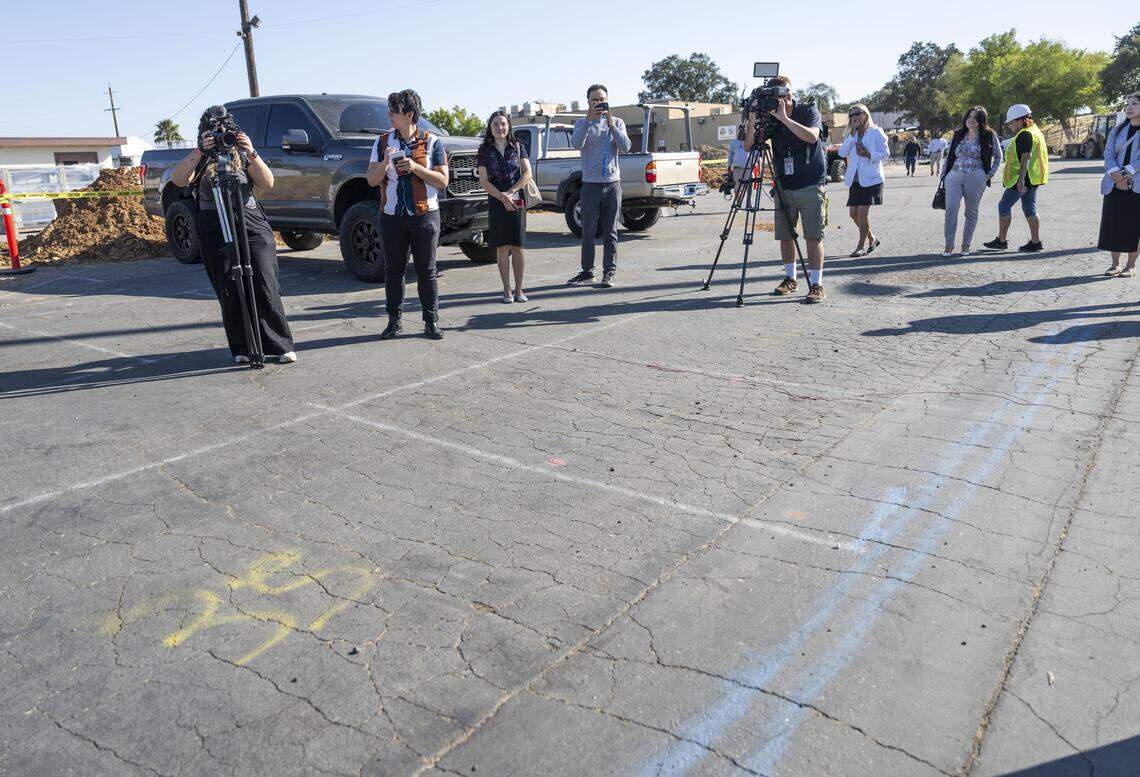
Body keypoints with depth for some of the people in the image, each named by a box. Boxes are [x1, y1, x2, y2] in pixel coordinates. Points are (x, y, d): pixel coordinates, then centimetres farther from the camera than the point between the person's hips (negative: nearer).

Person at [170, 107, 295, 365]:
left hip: (254, 229, 0)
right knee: (230, 294, -2)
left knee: (266, 290, -8)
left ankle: (281, 347, -2)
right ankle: (242, 349, 7)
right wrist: (199, 152, -19)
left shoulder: (242, 156, 13)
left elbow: (267, 183, -2)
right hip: (216, 235, 0)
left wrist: (251, 153, -15)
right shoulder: (198, 161, 11)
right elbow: (178, 180, -10)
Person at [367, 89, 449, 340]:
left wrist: (416, 168, -16)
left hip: (425, 215, -3)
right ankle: (394, 321, 14)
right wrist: (384, 163, -13)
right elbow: (372, 180, 6)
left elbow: (443, 180, -4)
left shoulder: (432, 142, 1)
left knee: (426, 271, 1)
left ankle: (431, 321, 8)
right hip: (392, 216, 3)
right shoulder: (383, 142, 9)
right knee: (393, 270, 5)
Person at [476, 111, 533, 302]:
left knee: (517, 247, 0)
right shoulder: (485, 151, 6)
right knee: (502, 248, -1)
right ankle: (507, 290, 4)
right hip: (496, 203, 0)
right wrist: (502, 197, -14)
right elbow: (484, 181, -1)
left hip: (517, 202, 0)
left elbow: (527, 173, 0)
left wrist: (510, 192, -12)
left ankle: (519, 290, 6)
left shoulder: (518, 147, 8)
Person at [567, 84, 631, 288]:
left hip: (612, 183, 0)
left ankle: (609, 272, 7)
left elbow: (625, 147, -7)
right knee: (588, 230, 2)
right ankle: (587, 271, 10)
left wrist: (611, 125, -14)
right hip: (590, 183, 0)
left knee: (610, 231, 3)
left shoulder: (617, 122, 8)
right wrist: (589, 120, -21)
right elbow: (576, 144, -14)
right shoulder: (582, 123, 6)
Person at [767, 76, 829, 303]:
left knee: (813, 237, -5)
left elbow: (812, 136, -22)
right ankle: (790, 279, 23)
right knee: (784, 235, 7)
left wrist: (784, 118, -25)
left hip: (811, 186, -4)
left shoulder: (808, 111, -3)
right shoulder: (770, 117, 5)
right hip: (783, 187, 4)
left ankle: (816, 285, -4)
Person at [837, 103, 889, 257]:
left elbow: (886, 153, -6)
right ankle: (872, 239, 25)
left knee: (862, 212, -11)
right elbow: (842, 153, -1)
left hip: (870, 178, -6)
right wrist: (852, 134, -8)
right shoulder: (851, 134, 14)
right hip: (855, 179, 6)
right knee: (853, 213, 5)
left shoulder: (876, 132, -3)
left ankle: (861, 247, -3)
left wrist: (869, 155, -21)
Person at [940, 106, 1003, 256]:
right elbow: (949, 157, 16)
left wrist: (990, 174, 3)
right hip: (954, 176, 1)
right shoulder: (958, 135, 12)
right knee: (951, 208, -14)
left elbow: (998, 157, 12)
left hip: (976, 178, -1)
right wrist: (944, 175, 10)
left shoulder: (989, 136, 5)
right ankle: (949, 246, -10)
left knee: (971, 211, 5)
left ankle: (966, 245, 13)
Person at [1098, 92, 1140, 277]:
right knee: (1113, 224, 2)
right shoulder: (1118, 130, 13)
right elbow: (1109, 154, 2)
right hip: (1114, 185, 4)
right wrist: (1116, 174, -14)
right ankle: (1115, 264, 12)